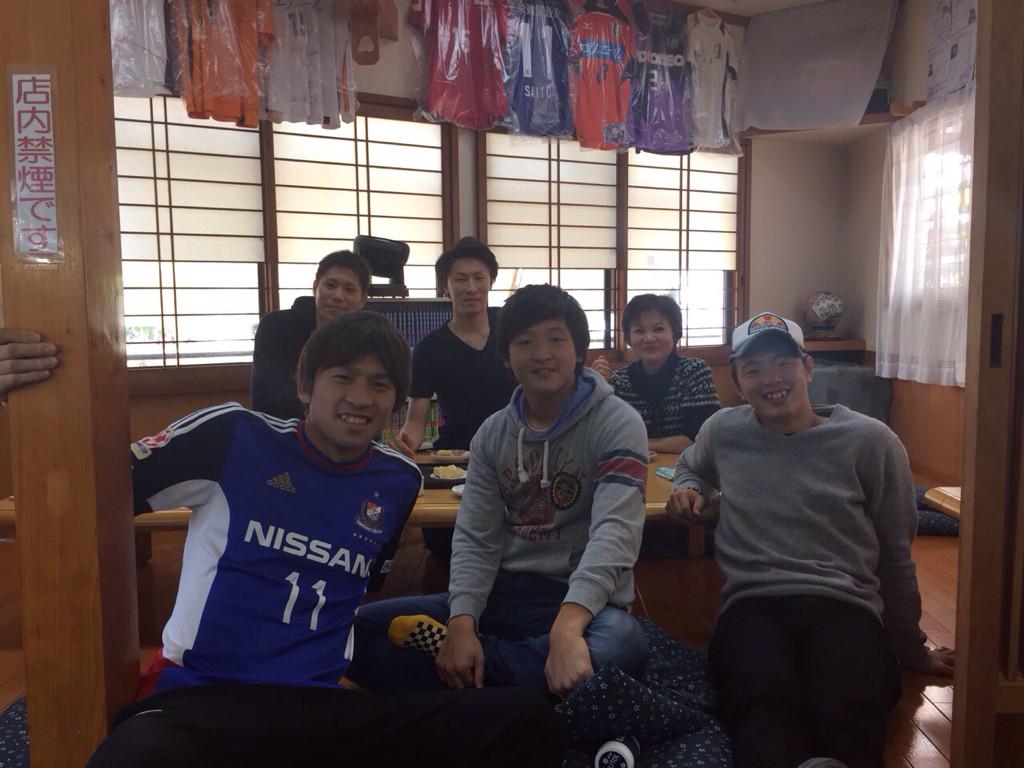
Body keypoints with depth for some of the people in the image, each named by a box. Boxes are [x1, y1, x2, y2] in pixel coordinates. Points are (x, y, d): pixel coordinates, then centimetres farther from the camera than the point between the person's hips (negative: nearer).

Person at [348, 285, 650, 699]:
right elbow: (475, 539, 0)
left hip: (582, 602, -2)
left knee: (622, 646, -39)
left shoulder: (616, 424, -9)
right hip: (503, 593, 3)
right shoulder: (492, 434, 6)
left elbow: (615, 530, -23)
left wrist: (566, 628, -39)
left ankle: (457, 680, -17)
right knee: (362, 626, -13)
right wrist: (461, 624, -19)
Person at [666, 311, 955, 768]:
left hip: (845, 605, 0)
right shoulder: (723, 430, 14)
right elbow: (690, 468, 40)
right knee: (766, 708, -35)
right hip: (752, 603, 1)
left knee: (844, 719, -39)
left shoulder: (870, 441, 8)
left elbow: (896, 557, 18)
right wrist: (686, 488, 15)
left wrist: (911, 650, 26)